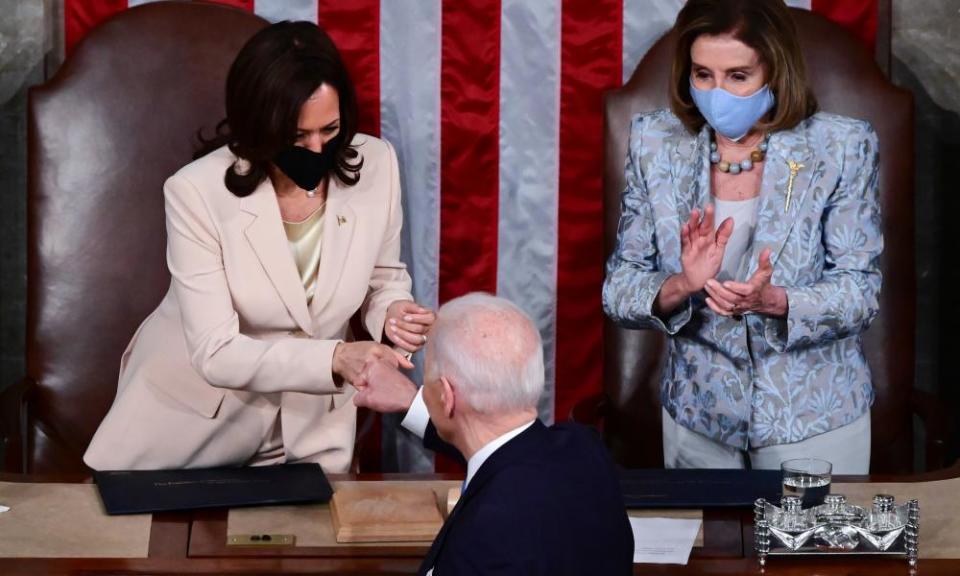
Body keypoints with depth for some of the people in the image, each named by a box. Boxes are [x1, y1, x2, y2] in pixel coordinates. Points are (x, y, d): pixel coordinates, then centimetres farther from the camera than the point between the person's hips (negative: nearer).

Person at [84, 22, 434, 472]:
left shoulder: (376, 165, -13)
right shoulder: (197, 193, -23)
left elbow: (383, 281, 4)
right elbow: (216, 354, -27)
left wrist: (391, 314, -19)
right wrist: (335, 357, -39)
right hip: (192, 419, -3)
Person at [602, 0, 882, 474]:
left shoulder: (842, 147, -11)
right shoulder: (655, 144, -5)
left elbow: (861, 292, -11)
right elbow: (618, 290, -5)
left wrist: (772, 301, -29)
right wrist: (680, 288, -26)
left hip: (815, 419, -2)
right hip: (697, 419, 2)